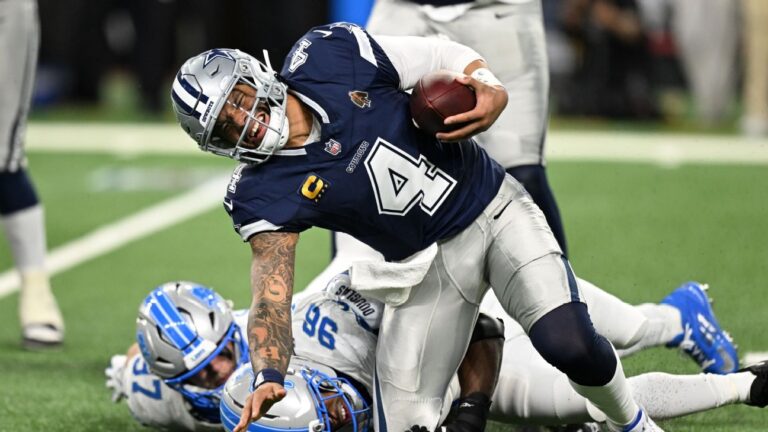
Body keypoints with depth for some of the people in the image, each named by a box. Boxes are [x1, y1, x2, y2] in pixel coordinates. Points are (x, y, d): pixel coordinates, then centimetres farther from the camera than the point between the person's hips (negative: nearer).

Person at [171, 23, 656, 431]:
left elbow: (450, 61, -3)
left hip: (494, 207, -1)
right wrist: (269, 377, -37)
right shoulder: (265, 194, -12)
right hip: (428, 263, 2)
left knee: (568, 344, -22)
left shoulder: (331, 56, -13)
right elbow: (271, 297, -19)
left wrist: (491, 95, -24)